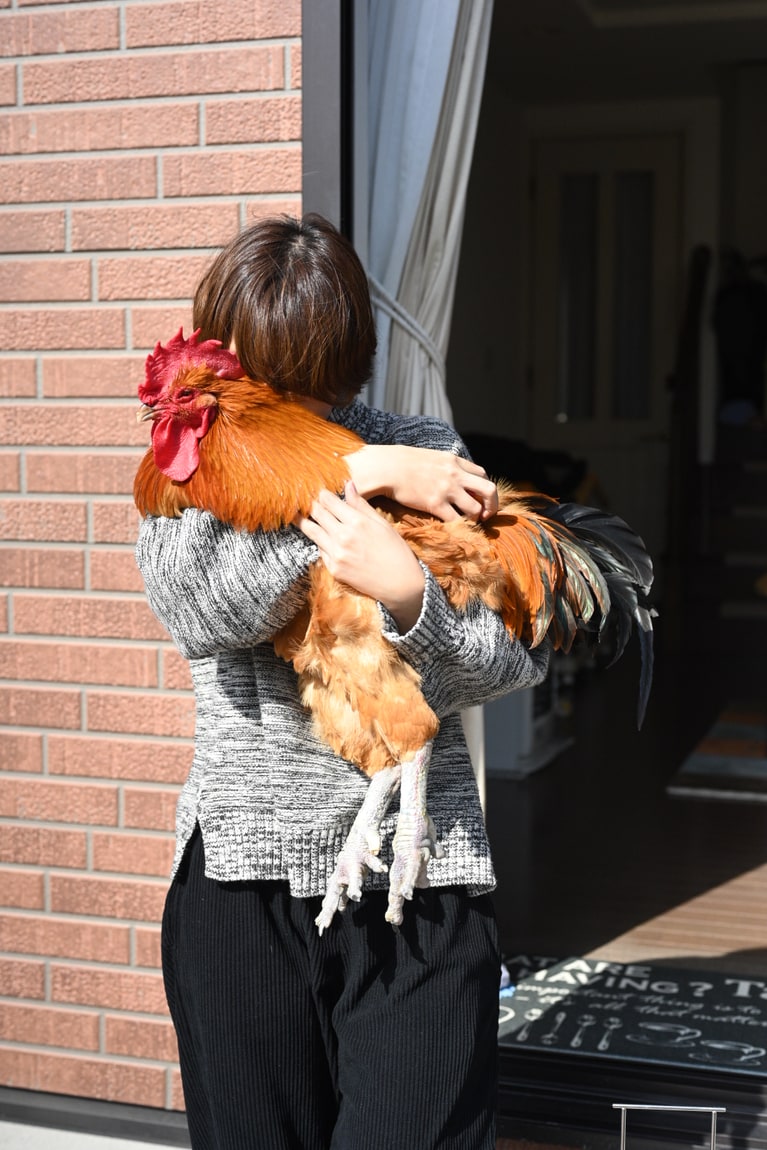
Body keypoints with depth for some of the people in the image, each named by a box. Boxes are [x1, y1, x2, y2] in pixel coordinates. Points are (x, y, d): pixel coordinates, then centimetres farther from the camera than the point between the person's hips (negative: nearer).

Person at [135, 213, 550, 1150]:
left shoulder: (428, 456, 4)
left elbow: (514, 663, -2)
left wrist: (406, 593, -22)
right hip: (241, 873, 1)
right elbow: (200, 612, -17)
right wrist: (357, 474, -17)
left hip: (420, 878, -1)